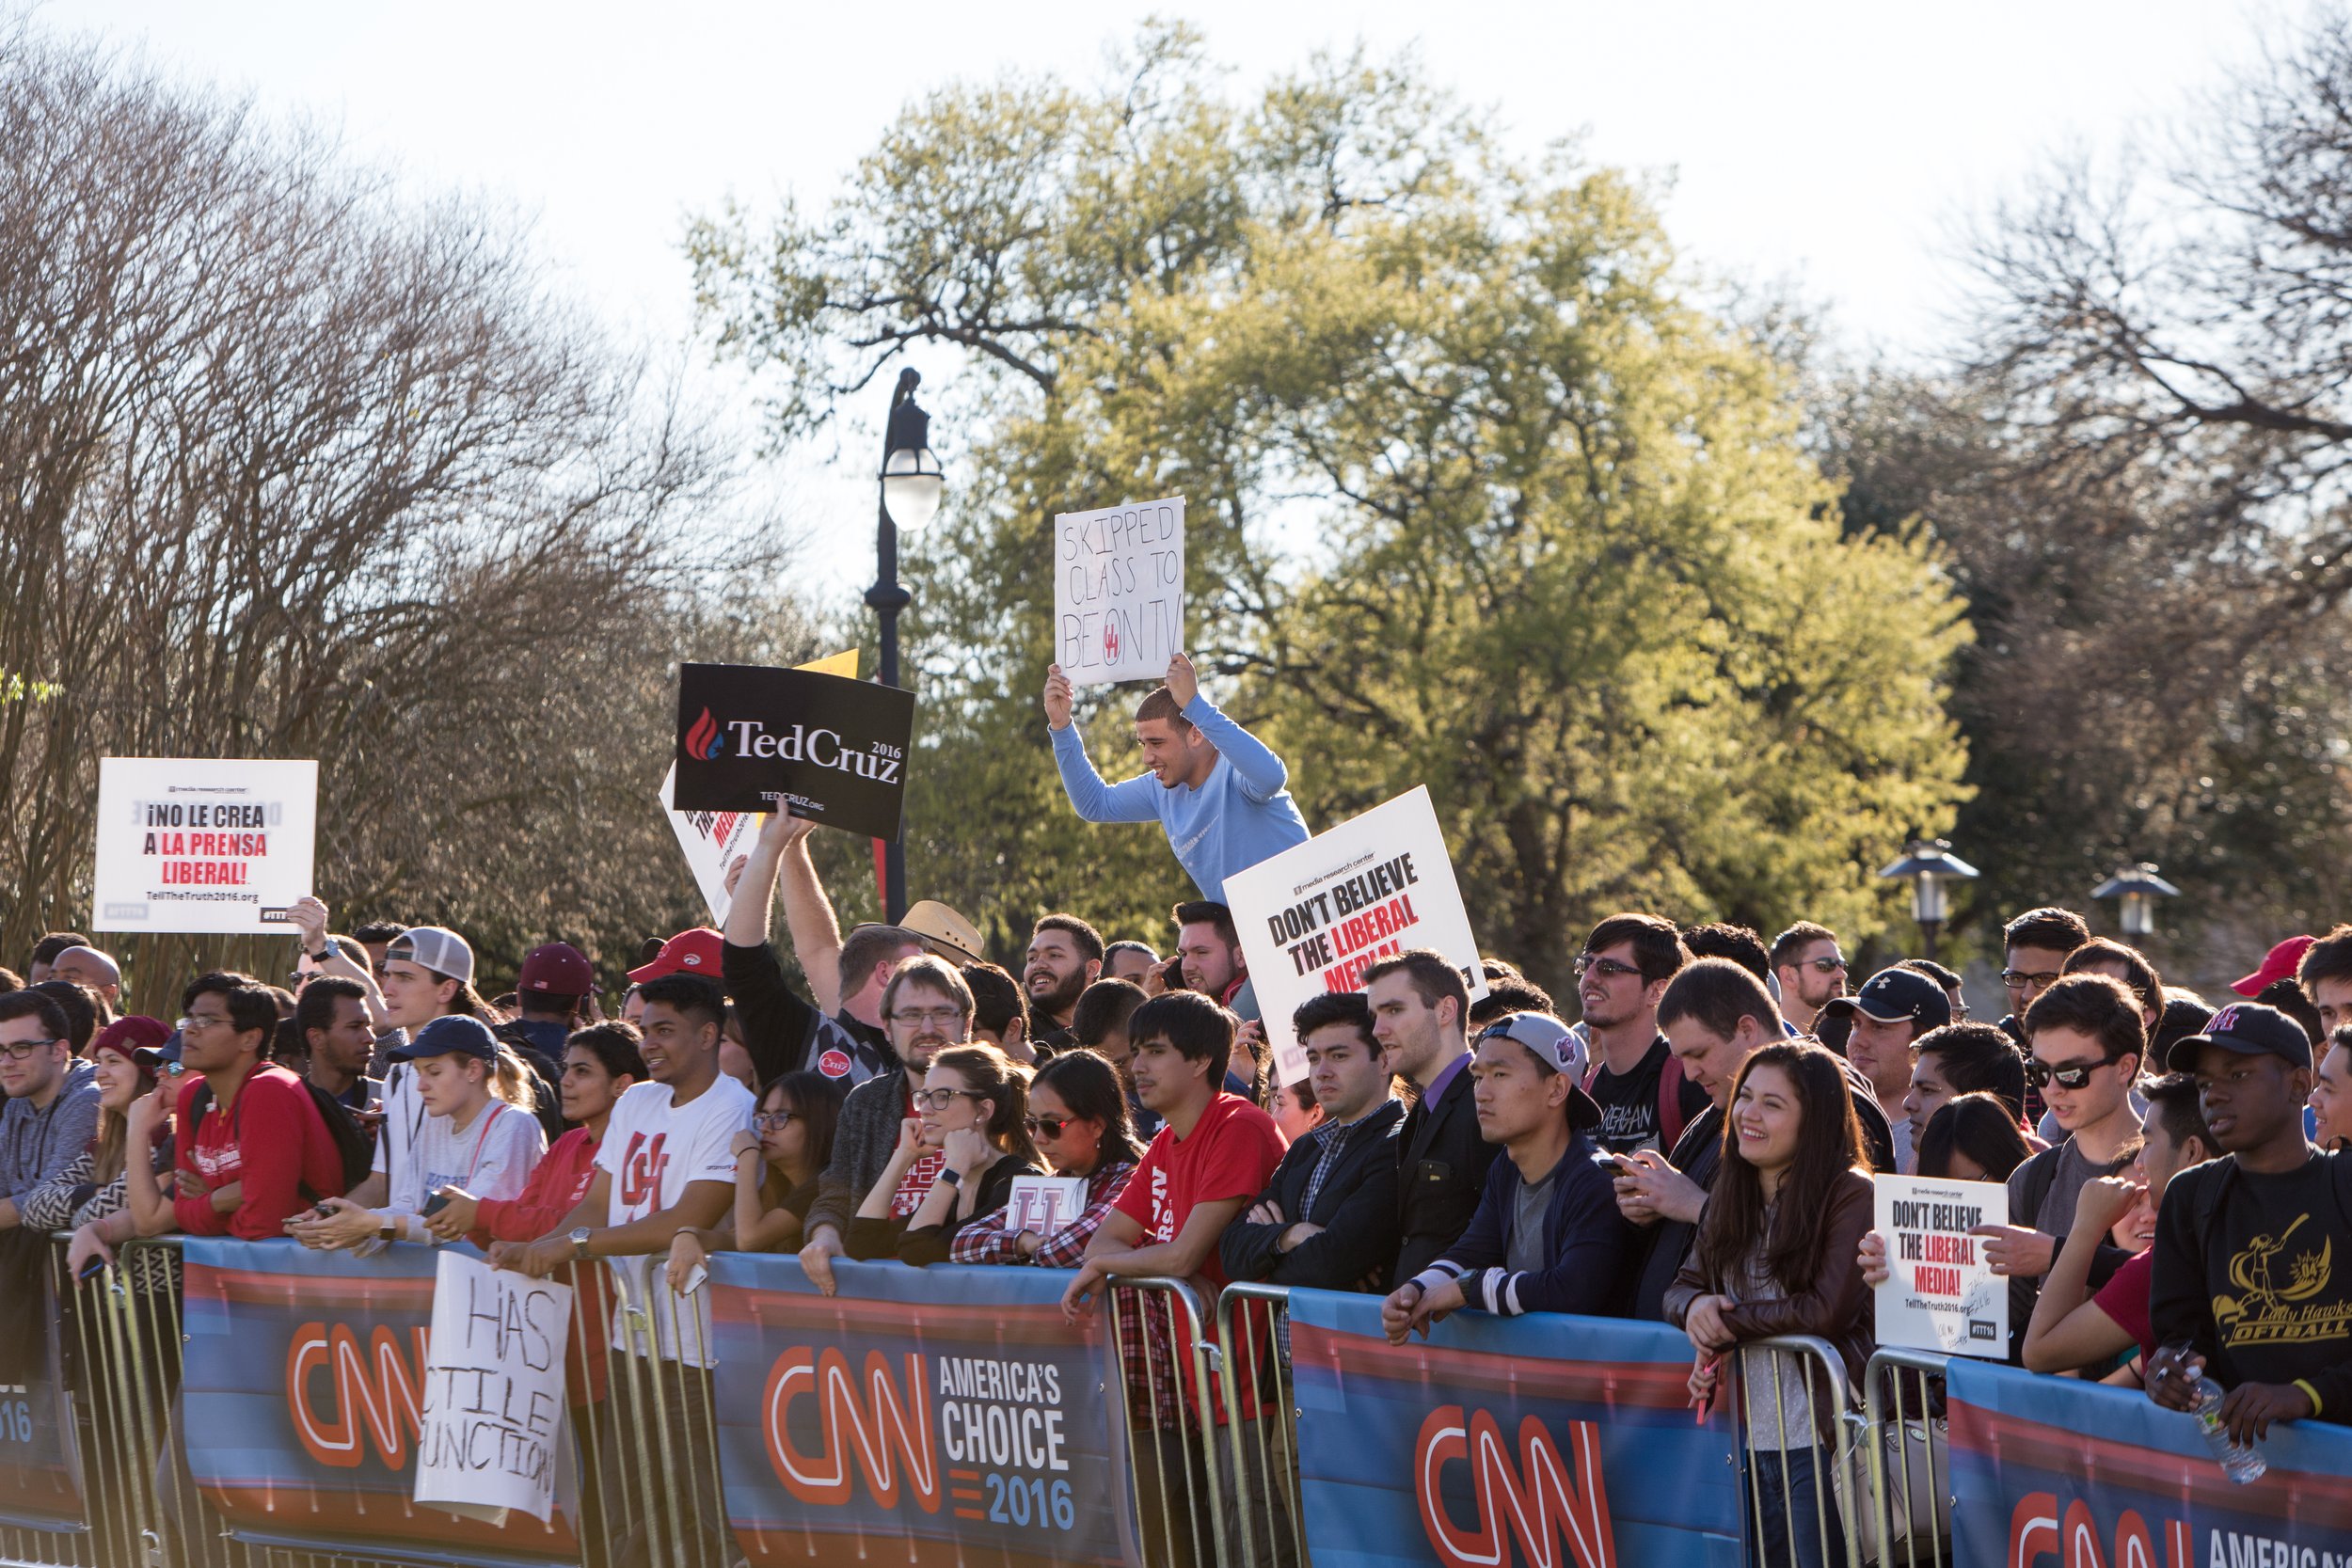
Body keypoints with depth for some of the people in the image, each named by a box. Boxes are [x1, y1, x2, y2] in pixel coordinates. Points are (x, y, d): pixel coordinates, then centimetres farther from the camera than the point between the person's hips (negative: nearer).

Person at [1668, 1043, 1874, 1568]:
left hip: (1820, 1437, -7)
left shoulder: (1850, 1197, -10)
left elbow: (1828, 1311, -18)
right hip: (1753, 1440, 7)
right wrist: (1695, 1307, -8)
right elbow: (1681, 1287, 16)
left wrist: (1728, 1325, -10)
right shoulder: (1729, 1199, 13)